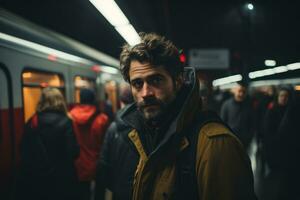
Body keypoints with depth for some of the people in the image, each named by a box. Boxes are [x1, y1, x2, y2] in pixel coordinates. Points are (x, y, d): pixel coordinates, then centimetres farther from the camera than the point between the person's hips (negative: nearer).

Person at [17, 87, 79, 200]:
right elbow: (73, 152, -16)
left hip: (34, 178, 4)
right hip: (60, 179, -4)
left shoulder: (32, 122, 0)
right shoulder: (65, 122, -14)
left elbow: (24, 151, 7)